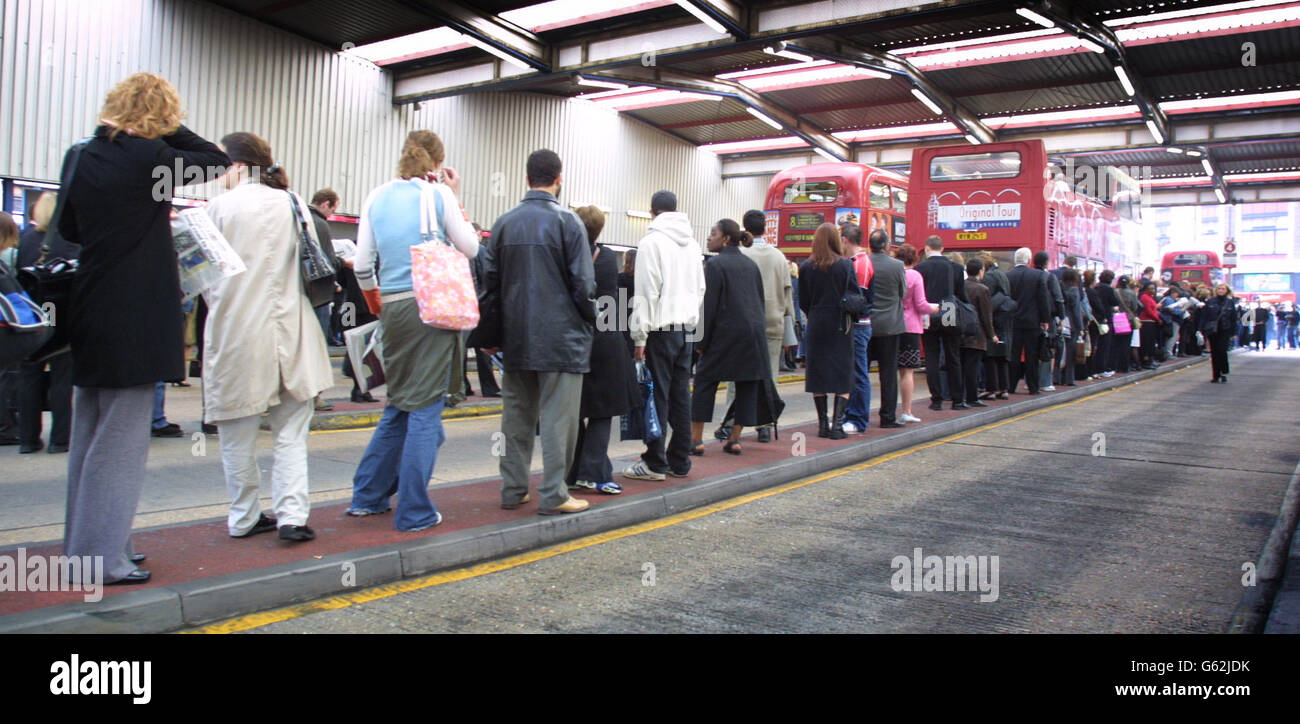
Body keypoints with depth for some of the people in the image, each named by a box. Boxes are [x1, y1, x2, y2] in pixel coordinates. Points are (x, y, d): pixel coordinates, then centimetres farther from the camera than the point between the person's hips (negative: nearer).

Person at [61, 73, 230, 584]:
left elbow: (70, 228, 18)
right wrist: (168, 128, 1)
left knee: (88, 438, 17)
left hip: (89, 318, 8)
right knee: (121, 442, -2)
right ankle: (103, 558, 3)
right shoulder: (147, 157, -13)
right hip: (134, 322, -8)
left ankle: (82, 546, 28)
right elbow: (218, 163, 0)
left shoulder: (79, 157, 7)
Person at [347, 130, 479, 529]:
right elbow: (470, 248, 2)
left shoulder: (376, 198, 10)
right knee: (425, 407, -1)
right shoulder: (438, 195, -2)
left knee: (398, 405, 18)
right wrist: (455, 198, 10)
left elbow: (362, 266, 8)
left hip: (393, 307, 5)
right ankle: (414, 511, 2)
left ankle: (367, 496, 24)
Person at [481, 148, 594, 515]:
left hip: (516, 338, 5)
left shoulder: (505, 222, 7)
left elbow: (490, 282, 10)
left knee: (517, 415, 12)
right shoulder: (567, 221, -7)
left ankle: (513, 489, 17)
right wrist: (590, 321, 7)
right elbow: (583, 282, -9)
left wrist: (493, 336, 17)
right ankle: (552, 494, 3)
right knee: (558, 417, 1)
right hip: (561, 336, -5)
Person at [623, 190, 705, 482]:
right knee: (681, 395, 9)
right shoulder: (692, 243, 14)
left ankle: (655, 463, 2)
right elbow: (700, 288, 17)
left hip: (661, 329, -7)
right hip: (687, 327, 7)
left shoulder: (652, 241, -7)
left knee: (658, 396, -3)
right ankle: (680, 462, 15)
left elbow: (647, 293, -12)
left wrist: (640, 337, -10)